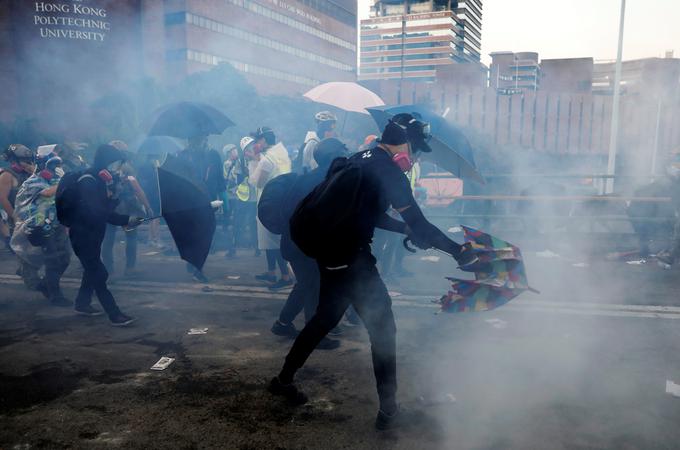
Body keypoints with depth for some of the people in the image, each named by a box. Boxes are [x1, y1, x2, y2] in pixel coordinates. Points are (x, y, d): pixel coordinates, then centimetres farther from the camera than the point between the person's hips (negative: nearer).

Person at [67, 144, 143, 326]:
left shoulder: (100, 180, 7)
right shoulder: (87, 181, -22)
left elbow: (106, 206, 6)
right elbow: (99, 212, -31)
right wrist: (126, 220, -29)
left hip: (94, 233, 10)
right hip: (82, 234, -10)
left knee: (92, 270, 20)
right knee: (99, 273, -9)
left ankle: (82, 304, 36)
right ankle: (114, 314, -7)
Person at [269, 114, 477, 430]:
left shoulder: (361, 160, 14)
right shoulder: (389, 172, -13)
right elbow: (419, 223, -16)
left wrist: (405, 230, 22)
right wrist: (458, 251, -8)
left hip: (330, 251, 9)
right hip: (352, 258, -9)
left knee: (325, 318, 24)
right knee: (383, 328, 3)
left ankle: (283, 379, 36)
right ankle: (388, 410, 12)